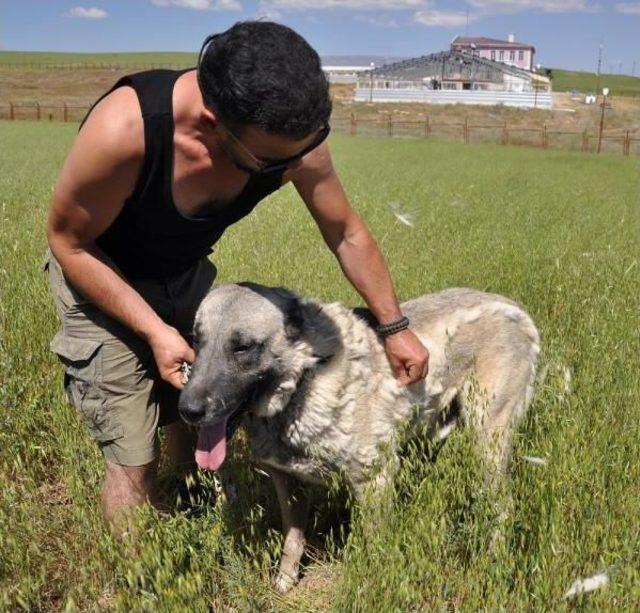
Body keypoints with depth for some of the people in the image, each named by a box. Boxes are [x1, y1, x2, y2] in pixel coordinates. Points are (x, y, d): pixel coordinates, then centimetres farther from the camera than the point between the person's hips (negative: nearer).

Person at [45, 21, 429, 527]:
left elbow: (348, 235, -7)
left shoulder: (296, 139, -26)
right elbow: (68, 241, -20)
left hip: (188, 272, 4)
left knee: (197, 436, 15)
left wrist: (396, 327, 0)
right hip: (103, 277, -4)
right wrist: (154, 330, -24)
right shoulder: (124, 129, -39)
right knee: (134, 460, -6)